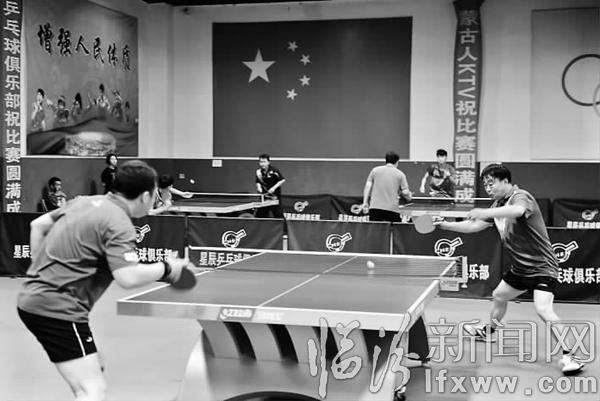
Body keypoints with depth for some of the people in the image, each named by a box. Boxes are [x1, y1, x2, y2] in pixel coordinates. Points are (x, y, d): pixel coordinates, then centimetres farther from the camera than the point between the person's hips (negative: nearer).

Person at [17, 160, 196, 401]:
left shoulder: (85, 201, 12)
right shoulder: (119, 223, -14)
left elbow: (37, 225, 20)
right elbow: (128, 277, -26)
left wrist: (41, 269, 24)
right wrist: (166, 268, -10)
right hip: (57, 309, -10)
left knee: (95, 371, 22)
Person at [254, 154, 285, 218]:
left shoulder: (274, 170, -15)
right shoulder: (259, 171, -1)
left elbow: (283, 180, -12)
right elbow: (258, 182, 7)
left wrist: (274, 187, -20)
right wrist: (259, 187, -14)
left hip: (275, 195, -5)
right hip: (264, 195, 5)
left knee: (278, 215, -6)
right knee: (260, 214, 9)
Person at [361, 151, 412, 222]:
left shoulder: (375, 170, 12)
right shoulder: (400, 174, 7)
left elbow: (368, 186, 5)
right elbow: (405, 192, 2)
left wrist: (365, 202, 5)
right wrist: (409, 197, 23)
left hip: (375, 207, 2)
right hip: (392, 209, -1)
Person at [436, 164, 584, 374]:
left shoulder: (521, 196, -21)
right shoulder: (498, 205, 7)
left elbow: (517, 210, -46)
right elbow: (474, 226, 12)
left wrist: (485, 213, -54)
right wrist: (445, 225, 2)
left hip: (542, 266, -9)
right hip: (520, 267, 10)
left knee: (543, 309, -26)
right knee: (499, 296, 25)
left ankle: (568, 355, -17)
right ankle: (488, 331, 51)